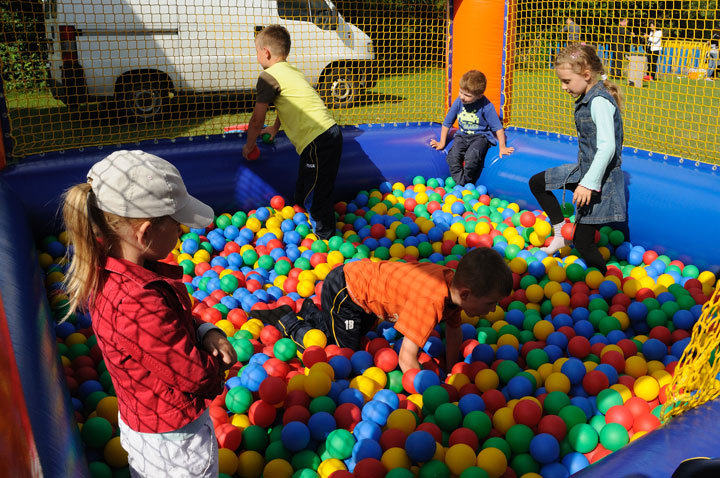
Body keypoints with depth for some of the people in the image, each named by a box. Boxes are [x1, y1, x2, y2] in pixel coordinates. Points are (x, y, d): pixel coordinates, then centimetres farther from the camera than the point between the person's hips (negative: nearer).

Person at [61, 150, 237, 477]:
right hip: (174, 441, -8)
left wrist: (206, 333, -15)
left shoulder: (106, 272, -11)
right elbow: (198, 376, -28)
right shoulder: (139, 304, -39)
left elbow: (170, 322, 2)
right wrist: (218, 361, -8)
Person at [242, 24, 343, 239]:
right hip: (330, 133, 9)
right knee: (303, 192, 24)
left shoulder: (269, 76, -7)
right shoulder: (293, 71, 20)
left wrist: (249, 145, 9)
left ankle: (325, 239, 9)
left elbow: (257, 120, -8)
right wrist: (275, 128, 50)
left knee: (315, 198, 0)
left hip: (318, 144, -9)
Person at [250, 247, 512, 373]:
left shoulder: (454, 282, -11)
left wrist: (450, 373, 8)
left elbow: (454, 329, 5)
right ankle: (287, 320, 13)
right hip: (343, 289, -8)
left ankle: (312, 313, 39)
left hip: (359, 274, 9)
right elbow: (407, 359, -34)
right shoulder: (431, 300, -37)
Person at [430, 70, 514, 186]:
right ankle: (461, 185, -17)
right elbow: (447, 123, 6)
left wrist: (502, 147, -8)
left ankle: (466, 184, -9)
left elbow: (498, 127, -8)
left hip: (481, 136, -4)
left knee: (471, 157, -32)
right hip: (462, 135, 4)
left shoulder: (486, 106, -16)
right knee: (453, 157, -24)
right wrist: (442, 143, 9)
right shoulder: (458, 102, -6)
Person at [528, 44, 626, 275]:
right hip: (584, 169, 10)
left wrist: (588, 183, -29)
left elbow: (607, 146, -28)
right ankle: (560, 232, 19)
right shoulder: (586, 99, 7)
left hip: (600, 178, -10)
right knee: (536, 182, 18)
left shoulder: (600, 101, -21)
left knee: (583, 242, -6)